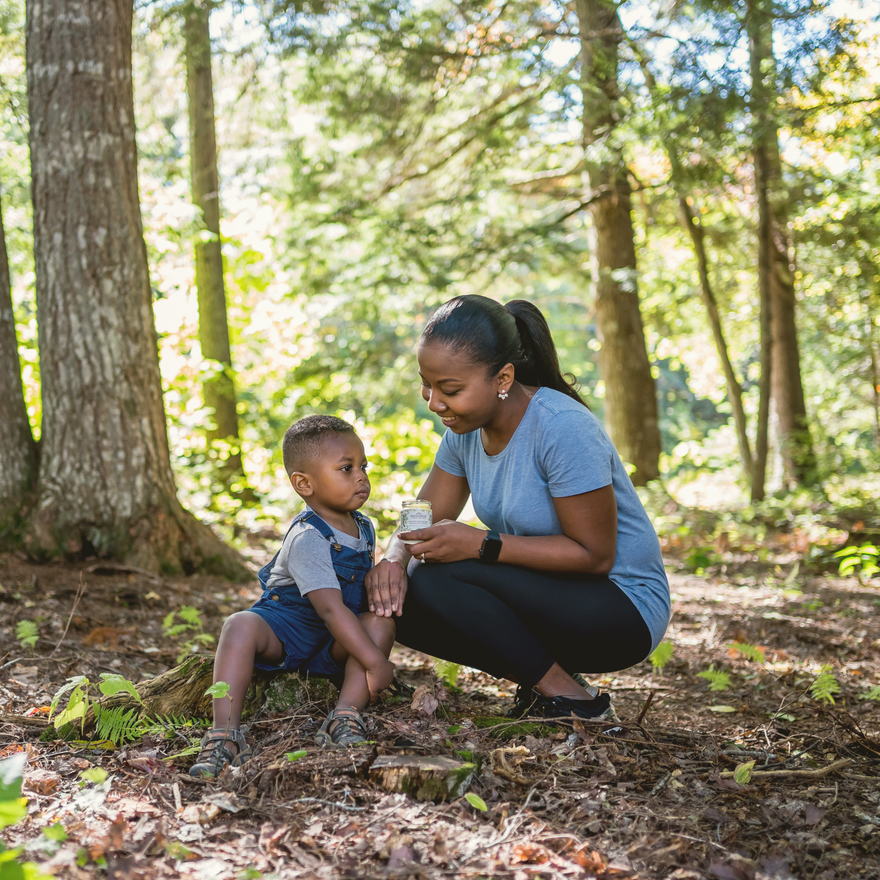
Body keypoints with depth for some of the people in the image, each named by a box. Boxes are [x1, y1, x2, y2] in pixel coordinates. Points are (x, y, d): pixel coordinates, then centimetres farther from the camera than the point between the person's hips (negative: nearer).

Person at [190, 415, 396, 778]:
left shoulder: (364, 529, 4)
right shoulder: (308, 539, -23)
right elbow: (330, 608, -32)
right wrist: (375, 662, -34)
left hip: (335, 644, 6)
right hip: (284, 629, -6)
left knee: (380, 623, -23)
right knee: (240, 626, -35)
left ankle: (345, 718, -33)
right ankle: (224, 735, -39)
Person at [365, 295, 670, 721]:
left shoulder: (562, 428, -24)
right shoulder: (466, 429, 0)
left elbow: (594, 554, -23)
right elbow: (422, 520, 4)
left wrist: (481, 545, -28)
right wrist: (394, 557, -20)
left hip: (623, 609, -8)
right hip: (544, 599, 8)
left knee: (436, 578, -25)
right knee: (399, 602, -9)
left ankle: (573, 701, -11)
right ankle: (538, 679, 4)